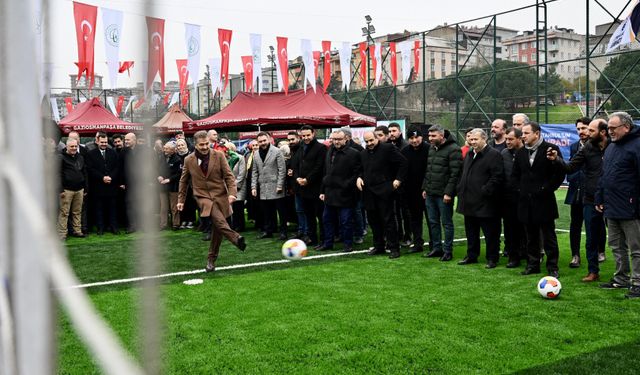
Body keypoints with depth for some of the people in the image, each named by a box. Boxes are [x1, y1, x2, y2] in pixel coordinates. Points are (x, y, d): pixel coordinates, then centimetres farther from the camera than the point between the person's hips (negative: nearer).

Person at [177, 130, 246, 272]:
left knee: (217, 229, 3)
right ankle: (236, 239, -32)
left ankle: (211, 260, 17)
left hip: (220, 196, 1)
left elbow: (228, 176, -1)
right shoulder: (189, 160, 3)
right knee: (218, 220, -32)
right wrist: (181, 200, 17)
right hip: (203, 196, -1)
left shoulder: (218, 156, -1)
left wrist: (232, 193, -15)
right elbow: (184, 181, 15)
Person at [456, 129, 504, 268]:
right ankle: (472, 256, 29)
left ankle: (492, 258, 12)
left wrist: (485, 191, -20)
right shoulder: (469, 154, 16)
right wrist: (460, 189, 12)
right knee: (471, 232, 17)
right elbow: (463, 174, 23)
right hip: (469, 202, 8)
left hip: (485, 203, -8)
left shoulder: (494, 154, -10)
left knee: (490, 233, 2)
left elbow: (497, 177, -17)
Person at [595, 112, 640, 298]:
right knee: (617, 246, 17)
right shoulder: (611, 147, 15)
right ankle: (621, 278, 28)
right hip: (611, 209, 9)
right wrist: (599, 198, 15)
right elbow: (603, 176, 20)